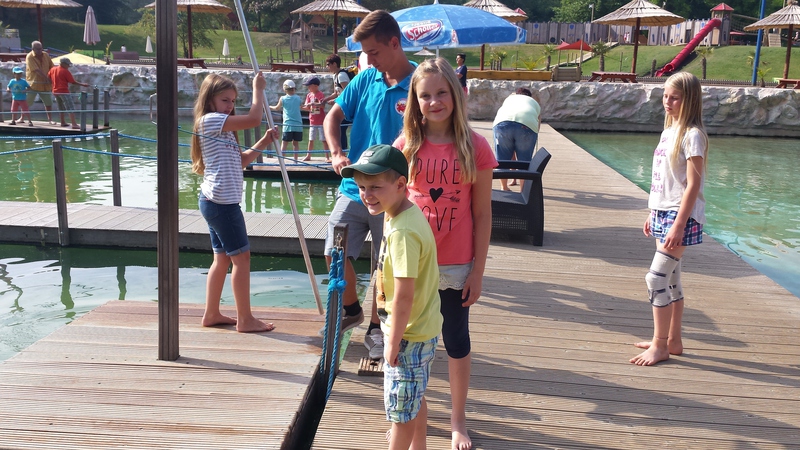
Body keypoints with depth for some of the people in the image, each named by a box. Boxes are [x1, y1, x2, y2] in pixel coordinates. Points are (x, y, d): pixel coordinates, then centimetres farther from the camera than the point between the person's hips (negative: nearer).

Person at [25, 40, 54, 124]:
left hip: (45, 85, 4)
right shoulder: (29, 57, -13)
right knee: (27, 102, 1)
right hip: (33, 84, -4)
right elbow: (37, 70, -22)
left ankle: (49, 118, 20)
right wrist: (47, 78, -25)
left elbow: (51, 67, 9)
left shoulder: (46, 55, 3)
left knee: (49, 102, 7)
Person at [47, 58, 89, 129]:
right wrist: (82, 84, -3)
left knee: (61, 108, 23)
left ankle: (63, 122, 28)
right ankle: (74, 124, -20)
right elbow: (73, 82, -9)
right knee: (71, 108, -10)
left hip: (55, 91, 7)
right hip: (64, 91, -7)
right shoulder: (65, 71, -10)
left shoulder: (52, 69, 9)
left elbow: (48, 79, 16)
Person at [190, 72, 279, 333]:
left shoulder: (221, 128, 20)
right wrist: (258, 89, -7)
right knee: (241, 256, -6)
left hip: (215, 201, 10)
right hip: (222, 202, -10)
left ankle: (211, 314, 21)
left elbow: (241, 160, 16)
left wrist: (264, 142, 5)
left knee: (223, 258, 14)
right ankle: (245, 319, -1)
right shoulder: (210, 120, -11)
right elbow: (253, 119, -19)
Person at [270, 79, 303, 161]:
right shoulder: (298, 98, 4)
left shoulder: (283, 99, -1)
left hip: (288, 125, -2)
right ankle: (295, 160, 11)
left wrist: (269, 107, 34)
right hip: (298, 125, 2)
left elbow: (277, 108, 15)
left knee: (284, 143, -1)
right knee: (296, 143, 10)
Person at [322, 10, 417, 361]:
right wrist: (336, 153, -7)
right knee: (335, 255, 1)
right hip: (354, 188, 4)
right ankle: (351, 310, 29)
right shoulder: (365, 79, 3)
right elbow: (334, 116, 10)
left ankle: (376, 329, 29)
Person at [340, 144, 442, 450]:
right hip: (422, 329, 10)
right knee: (414, 398, 27)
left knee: (401, 408, 9)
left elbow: (403, 296, -28)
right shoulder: (406, 213, 0)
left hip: (408, 335, -10)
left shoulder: (402, 232, -30)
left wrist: (393, 343, -17)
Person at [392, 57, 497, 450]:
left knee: (457, 342, 12)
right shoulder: (406, 146, -3)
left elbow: (482, 214, -4)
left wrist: (478, 271, -5)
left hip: (456, 266, -1)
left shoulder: (475, 147, -7)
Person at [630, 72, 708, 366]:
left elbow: (693, 185, -18)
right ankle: (673, 341, 24)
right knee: (670, 279, 14)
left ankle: (659, 347, 0)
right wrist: (652, 214, 17)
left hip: (681, 215, -9)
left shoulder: (692, 135, -14)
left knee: (657, 278, -9)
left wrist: (679, 225, -21)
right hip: (662, 212, 9)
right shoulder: (669, 130, 12)